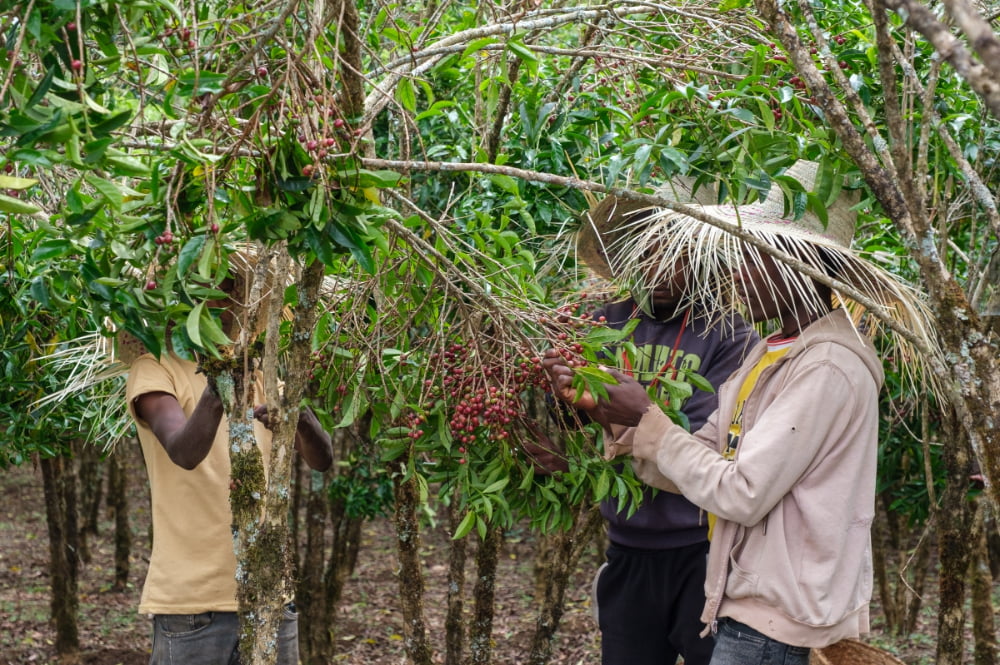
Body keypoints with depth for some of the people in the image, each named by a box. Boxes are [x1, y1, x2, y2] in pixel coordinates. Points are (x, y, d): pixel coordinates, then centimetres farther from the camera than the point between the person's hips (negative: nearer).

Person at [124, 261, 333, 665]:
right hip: (193, 600, -5)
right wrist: (214, 396, -41)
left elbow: (321, 459, 0)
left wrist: (300, 417, -22)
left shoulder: (259, 372, 12)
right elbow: (184, 452, -22)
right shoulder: (155, 370, -3)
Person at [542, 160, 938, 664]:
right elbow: (700, 466, 9)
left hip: (779, 622, -8)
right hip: (754, 606, 8)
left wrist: (647, 418, -12)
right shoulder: (770, 354, 10)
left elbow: (741, 494, -21)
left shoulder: (830, 369, -18)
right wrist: (605, 412, -2)